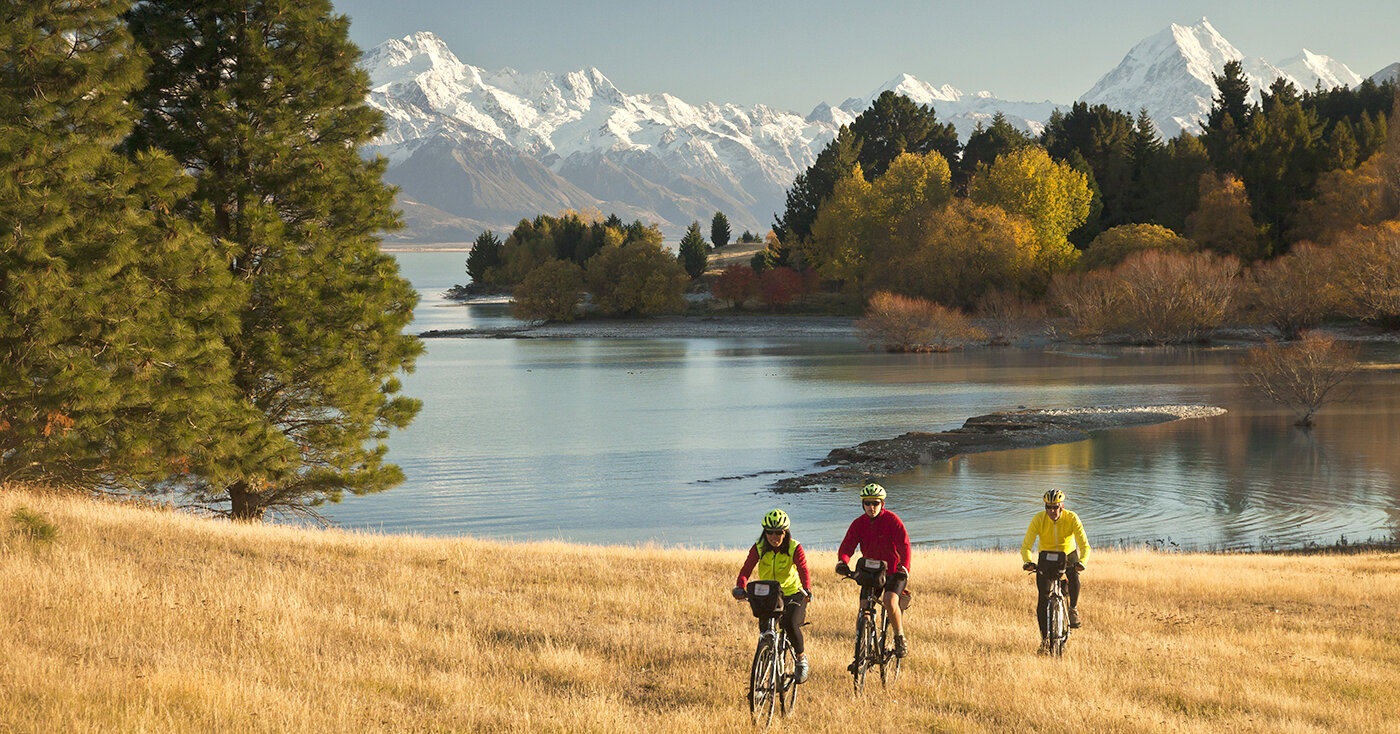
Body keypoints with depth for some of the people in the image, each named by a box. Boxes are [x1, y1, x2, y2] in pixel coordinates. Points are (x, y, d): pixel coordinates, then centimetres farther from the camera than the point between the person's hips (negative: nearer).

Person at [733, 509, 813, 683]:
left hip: (793, 594, -3)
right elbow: (746, 569, -20)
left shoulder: (794, 548, -13)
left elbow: (802, 569, -27)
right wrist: (740, 588, -40)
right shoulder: (759, 548, -8)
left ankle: (802, 658, -4)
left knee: (790, 623, -28)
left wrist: (807, 589, -47)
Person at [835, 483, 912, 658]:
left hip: (894, 572, -4)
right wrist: (842, 562, -30)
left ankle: (900, 638, -7)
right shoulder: (858, 524, -1)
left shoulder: (892, 520, -12)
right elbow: (846, 546, -8)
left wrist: (904, 568, -34)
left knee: (890, 602, -27)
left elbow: (904, 545, -19)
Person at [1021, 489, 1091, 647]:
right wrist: (1027, 562, -46)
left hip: (1068, 554, 0)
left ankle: (1073, 609, -7)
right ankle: (1045, 638, -1)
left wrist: (1082, 562, -48)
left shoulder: (1072, 518, -23)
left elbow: (1085, 545, -27)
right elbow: (1026, 546, -25)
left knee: (1074, 577, -33)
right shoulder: (1038, 519, -21)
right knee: (1043, 598, -13)